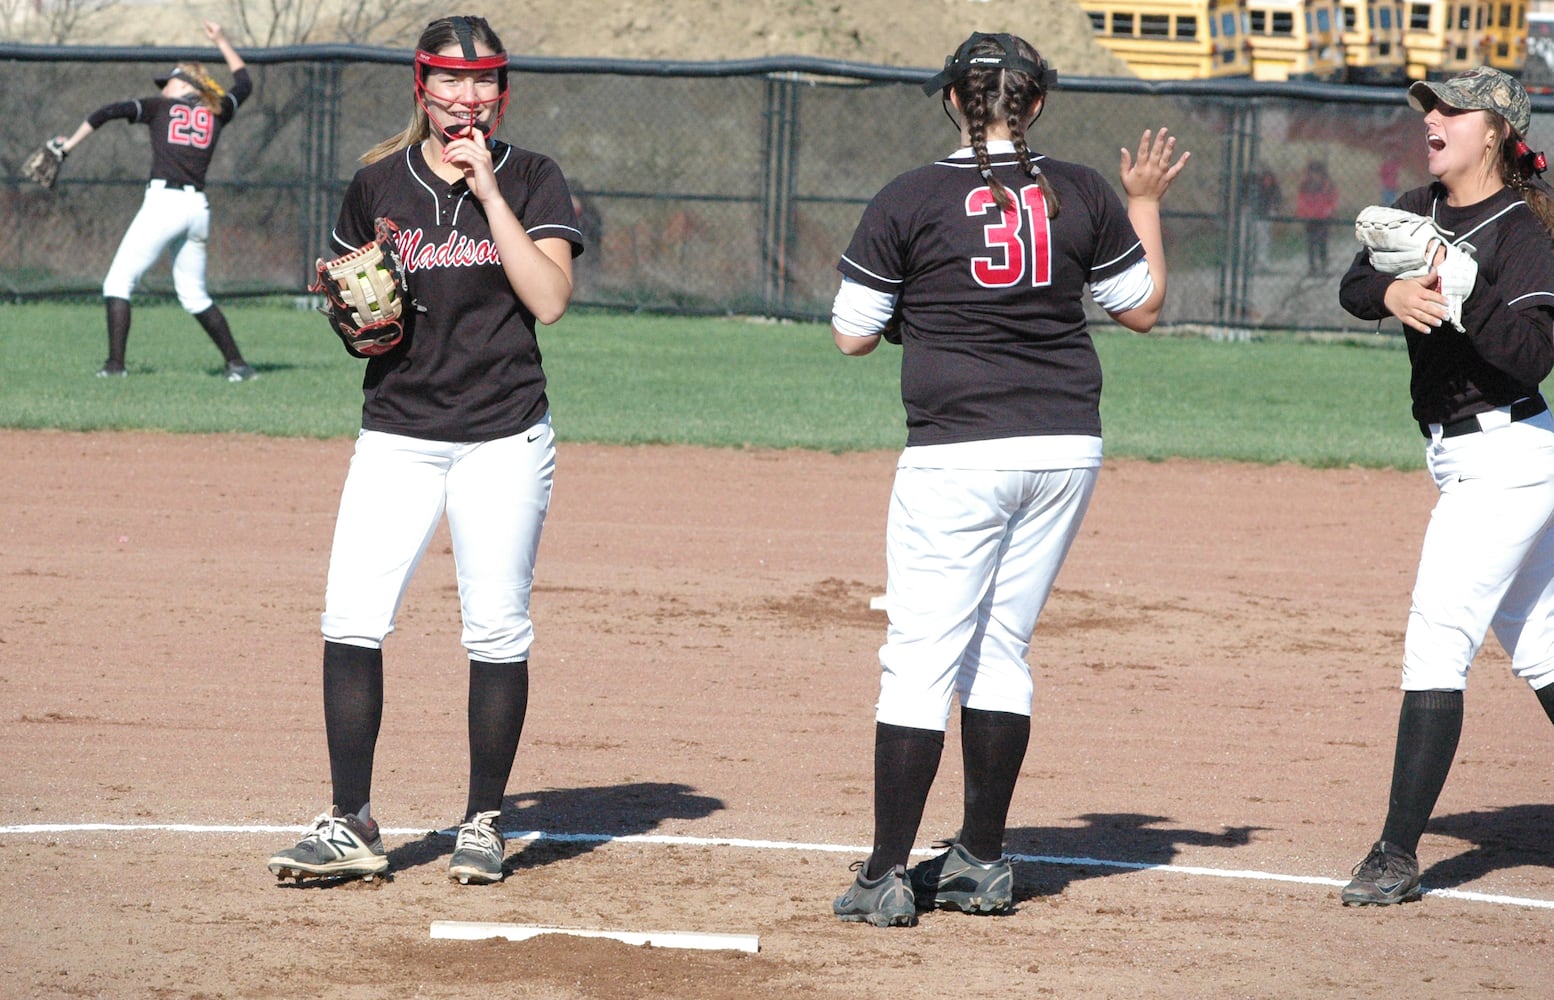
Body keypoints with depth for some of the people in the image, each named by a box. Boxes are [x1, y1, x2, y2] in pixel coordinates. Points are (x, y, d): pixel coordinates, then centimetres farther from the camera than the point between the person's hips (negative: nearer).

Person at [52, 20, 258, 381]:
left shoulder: (160, 107, 8)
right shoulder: (216, 112, 17)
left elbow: (107, 112, -2)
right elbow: (244, 83, 35)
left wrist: (69, 144, 7)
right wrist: (221, 40, 43)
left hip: (163, 202, -5)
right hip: (199, 208, 5)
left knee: (119, 282, -3)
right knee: (194, 295, 17)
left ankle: (115, 362, -16)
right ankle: (237, 364, 11)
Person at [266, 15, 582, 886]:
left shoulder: (531, 179, 1)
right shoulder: (379, 185, 8)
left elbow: (550, 299, -12)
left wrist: (487, 191, -13)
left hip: (504, 437, -2)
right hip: (396, 434, 2)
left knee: (498, 631, -2)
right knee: (352, 620, -9)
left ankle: (484, 822, 12)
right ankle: (352, 826, -3)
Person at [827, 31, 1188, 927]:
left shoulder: (909, 201, -6)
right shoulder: (1081, 195, 3)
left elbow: (853, 334, -1)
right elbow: (1144, 308, 14)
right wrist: (1146, 204, 25)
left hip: (958, 457, -4)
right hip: (1067, 447, 4)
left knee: (921, 658, -2)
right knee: (1002, 648, 14)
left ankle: (888, 876, -5)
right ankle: (982, 862, 17)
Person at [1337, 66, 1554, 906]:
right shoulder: (1421, 209, 9)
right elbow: (1353, 285, 0)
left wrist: (1460, 287, -32)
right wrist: (1391, 292, -21)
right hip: (1464, 456, 9)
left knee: (1437, 641, -13)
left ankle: (1399, 852, -14)